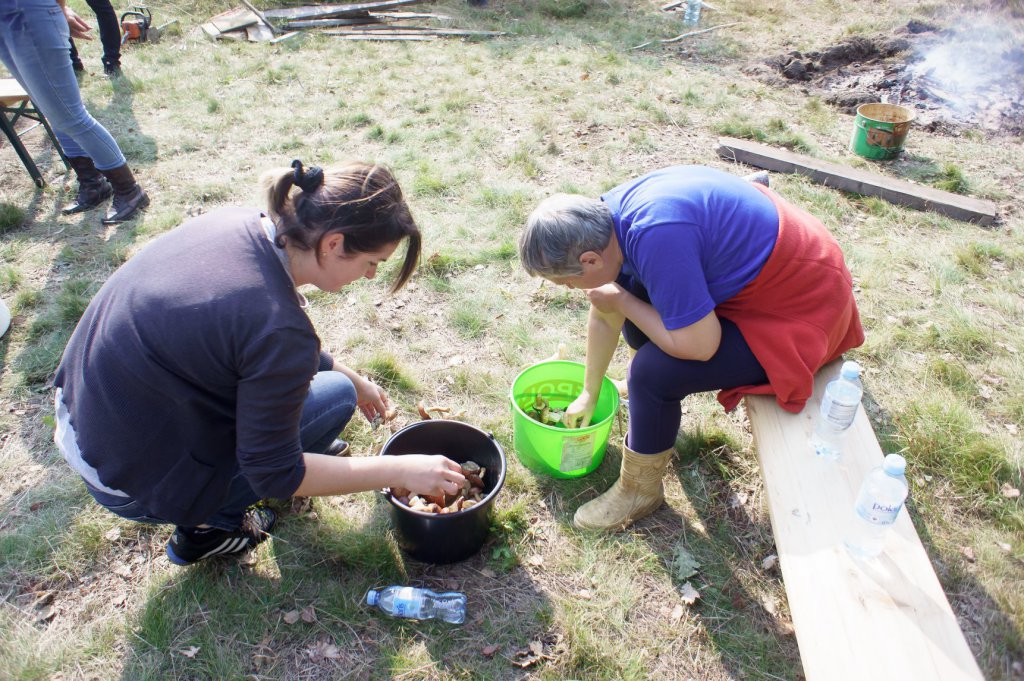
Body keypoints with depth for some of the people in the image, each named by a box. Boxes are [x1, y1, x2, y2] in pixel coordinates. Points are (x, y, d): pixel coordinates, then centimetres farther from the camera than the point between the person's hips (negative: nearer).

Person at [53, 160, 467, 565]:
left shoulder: (237, 224, -8)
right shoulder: (278, 328, -31)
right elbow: (274, 474, -18)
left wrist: (352, 376, 18)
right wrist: (399, 471, -13)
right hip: (131, 483, -7)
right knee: (335, 395, -6)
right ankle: (207, 527, 6)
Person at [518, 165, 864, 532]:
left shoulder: (657, 238, -35)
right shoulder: (607, 214, -6)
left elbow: (699, 346, -28)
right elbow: (604, 316, 7)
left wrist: (622, 301, -15)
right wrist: (589, 394, 17)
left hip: (798, 312, -8)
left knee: (652, 371, -18)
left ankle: (639, 490, 7)